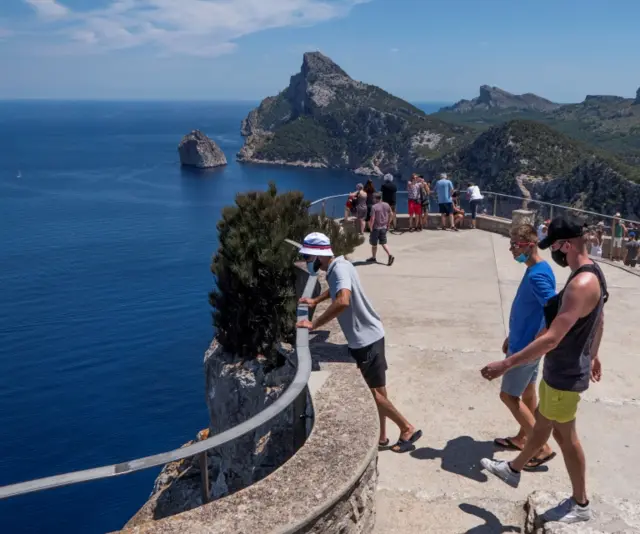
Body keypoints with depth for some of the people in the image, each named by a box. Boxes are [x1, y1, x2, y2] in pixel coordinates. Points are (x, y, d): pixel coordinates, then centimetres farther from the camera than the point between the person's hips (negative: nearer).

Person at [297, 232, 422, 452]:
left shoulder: (339, 269, -23)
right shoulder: (337, 267, 7)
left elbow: (343, 301, -43)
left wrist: (314, 324, -34)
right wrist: (315, 301, 23)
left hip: (366, 339, -10)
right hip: (368, 335, 10)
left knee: (375, 393, 2)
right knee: (377, 390, 16)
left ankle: (408, 429, 16)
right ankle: (382, 436, 28)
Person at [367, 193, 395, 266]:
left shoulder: (374, 207, -18)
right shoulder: (386, 205, 1)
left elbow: (372, 218, -21)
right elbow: (391, 214, 9)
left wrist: (371, 227, -9)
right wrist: (388, 224, 17)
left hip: (376, 227, -5)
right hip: (384, 227, 5)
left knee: (374, 244, 11)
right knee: (383, 243, 10)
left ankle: (373, 258, 25)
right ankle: (390, 255, -8)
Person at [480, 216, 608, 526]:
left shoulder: (581, 284, -31)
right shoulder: (592, 274, 2)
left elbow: (551, 339, -35)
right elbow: (599, 322, 16)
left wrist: (505, 365, -33)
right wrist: (593, 356, 30)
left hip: (565, 376, -9)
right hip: (562, 370, 9)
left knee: (565, 436, 9)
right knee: (542, 423, 23)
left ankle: (580, 505, 29)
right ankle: (513, 470, 42)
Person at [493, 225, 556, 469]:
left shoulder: (537, 275, -26)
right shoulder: (535, 269, 6)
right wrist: (511, 337, 20)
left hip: (527, 346, -10)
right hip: (523, 341, 10)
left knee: (508, 395, 0)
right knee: (527, 392, 20)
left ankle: (542, 448, 7)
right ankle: (522, 439, 36)